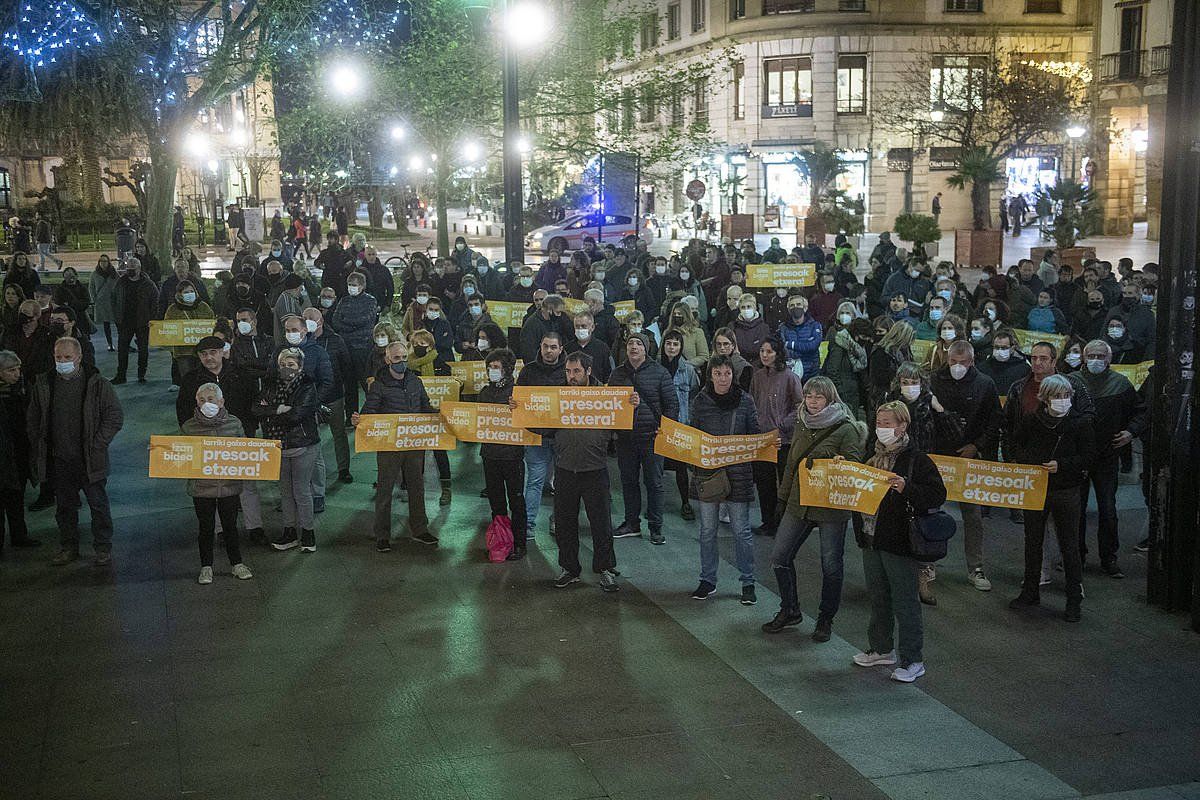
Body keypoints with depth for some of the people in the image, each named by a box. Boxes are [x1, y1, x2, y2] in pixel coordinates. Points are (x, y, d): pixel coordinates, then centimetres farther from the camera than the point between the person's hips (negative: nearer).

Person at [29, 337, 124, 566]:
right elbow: (32, 420, 14)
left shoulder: (97, 385, -7)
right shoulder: (43, 385, 4)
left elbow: (115, 418, -5)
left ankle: (103, 548, 16)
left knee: (98, 505, 3)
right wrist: (39, 449, 5)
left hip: (90, 461, -3)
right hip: (59, 461, 3)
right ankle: (68, 547, 27)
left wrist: (96, 445, -10)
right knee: (64, 506, 13)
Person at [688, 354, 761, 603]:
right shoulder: (700, 401, 1)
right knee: (707, 530, 9)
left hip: (737, 472, -1)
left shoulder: (745, 401, -1)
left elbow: (755, 435, 6)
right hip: (706, 471, 1)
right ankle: (707, 580, 21)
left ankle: (747, 582, 13)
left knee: (741, 529, 2)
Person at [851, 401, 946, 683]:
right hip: (871, 538, 7)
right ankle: (881, 649, 32)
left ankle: (913, 661, 8)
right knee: (878, 598, 18)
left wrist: (906, 488, -30)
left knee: (904, 601, -1)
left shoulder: (917, 460, -11)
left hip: (900, 543, -7)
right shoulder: (873, 457, 12)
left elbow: (937, 495, -17)